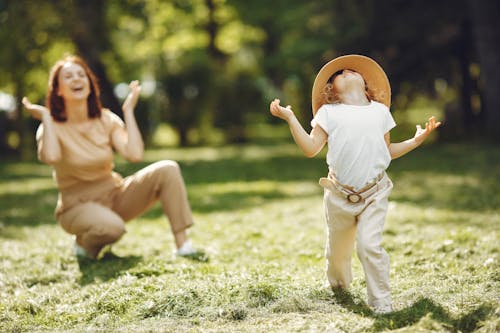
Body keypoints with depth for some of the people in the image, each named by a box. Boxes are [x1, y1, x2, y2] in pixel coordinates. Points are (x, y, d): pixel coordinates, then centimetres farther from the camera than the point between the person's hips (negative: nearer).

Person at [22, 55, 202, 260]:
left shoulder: (107, 120, -1)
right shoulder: (53, 127, -10)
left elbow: (134, 154, -19)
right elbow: (50, 157, -36)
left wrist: (128, 111, -11)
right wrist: (45, 118, -22)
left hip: (115, 195, 4)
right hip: (78, 206, -4)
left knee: (167, 170, -18)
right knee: (111, 227, -39)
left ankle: (183, 244, -15)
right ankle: (84, 243, -2)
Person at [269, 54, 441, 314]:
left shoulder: (380, 111, 11)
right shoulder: (328, 112, 4)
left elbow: (387, 151, 17)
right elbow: (311, 148, -5)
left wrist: (416, 140, 10)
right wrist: (290, 118, -11)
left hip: (374, 194, 0)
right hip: (339, 195, 0)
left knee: (369, 245, -17)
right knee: (337, 249, 14)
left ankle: (381, 301, -4)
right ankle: (339, 283, 45)